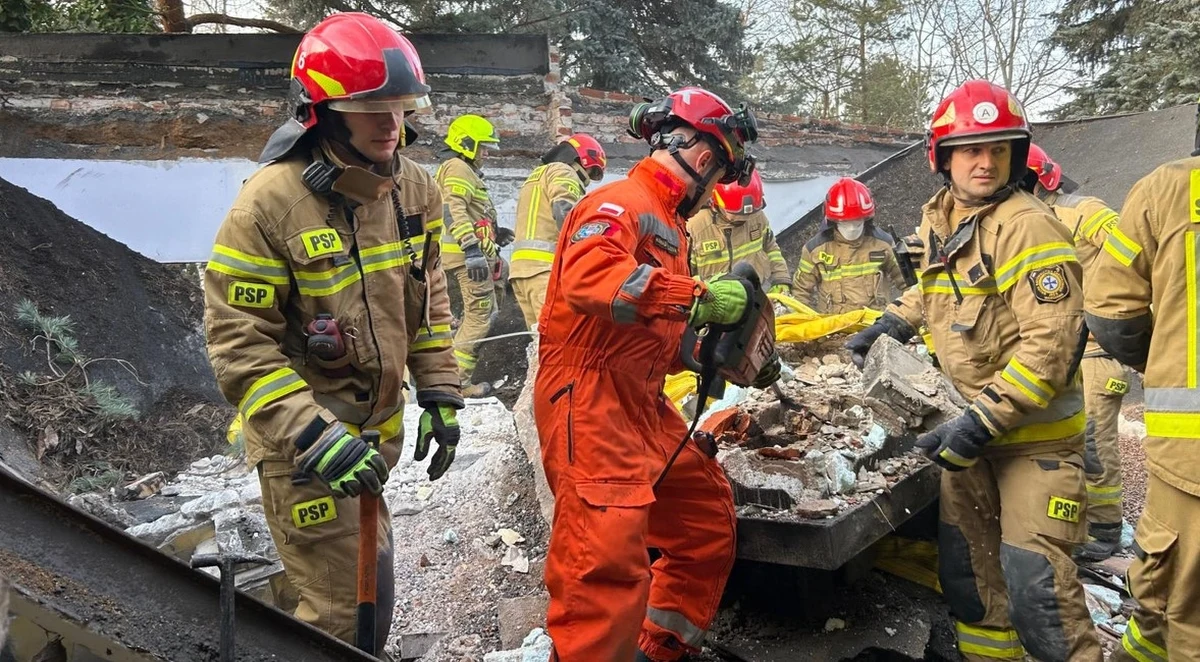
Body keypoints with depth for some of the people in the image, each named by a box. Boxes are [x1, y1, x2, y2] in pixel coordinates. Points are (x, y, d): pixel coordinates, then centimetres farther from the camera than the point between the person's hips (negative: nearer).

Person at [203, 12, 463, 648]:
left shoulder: (414, 188, -1)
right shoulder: (270, 202, -20)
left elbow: (428, 301, 10)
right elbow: (239, 344, -18)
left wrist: (440, 395, 6)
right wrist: (313, 436, -26)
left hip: (378, 428, 6)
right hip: (302, 447, -6)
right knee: (346, 614, 0)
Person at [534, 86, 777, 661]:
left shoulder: (668, 223, 21)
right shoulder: (622, 202, -10)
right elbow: (587, 273, -32)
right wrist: (699, 296, -28)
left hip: (645, 408, 11)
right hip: (591, 403, -10)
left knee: (709, 520, 18)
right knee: (609, 564, -15)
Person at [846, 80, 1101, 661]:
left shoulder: (1028, 226, -19)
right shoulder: (937, 220, 5)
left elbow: (1050, 345, -25)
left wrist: (983, 420, -27)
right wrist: (893, 322, 15)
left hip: (1034, 430, -7)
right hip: (969, 423, 7)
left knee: (1034, 578, -11)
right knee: (964, 560, 14)